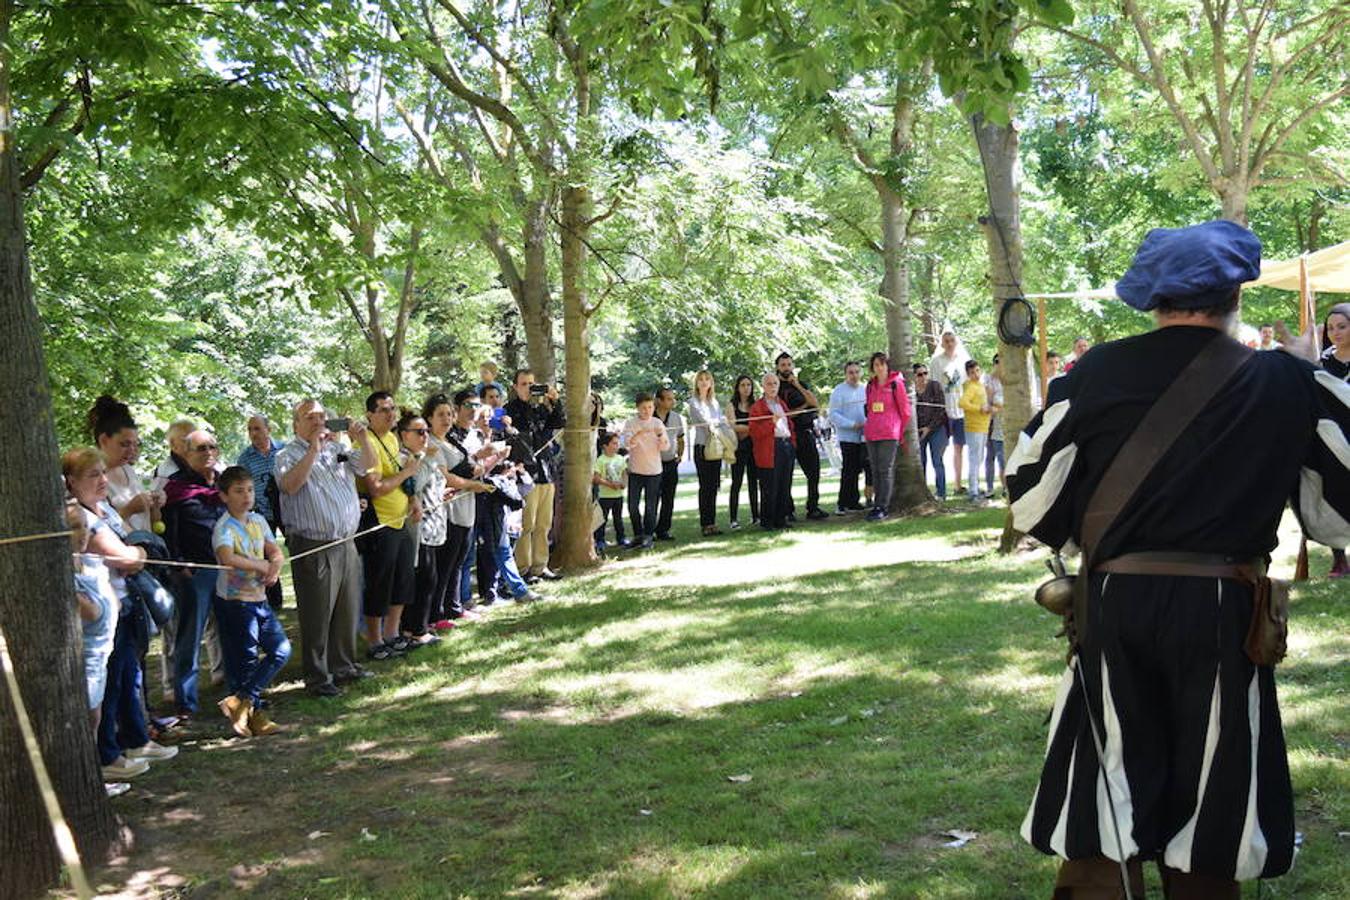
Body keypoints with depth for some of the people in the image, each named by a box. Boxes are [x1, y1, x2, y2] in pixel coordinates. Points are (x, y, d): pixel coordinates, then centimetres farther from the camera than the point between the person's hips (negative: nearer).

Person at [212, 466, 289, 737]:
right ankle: (256, 714, 8)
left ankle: (240, 700, 6)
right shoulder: (224, 527, -15)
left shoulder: (258, 521, 8)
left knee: (282, 650, 4)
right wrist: (262, 565, -21)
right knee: (246, 660, -2)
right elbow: (228, 558, -33)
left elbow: (275, 551, 10)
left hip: (259, 598, 8)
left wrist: (275, 567, -14)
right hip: (235, 600, -8)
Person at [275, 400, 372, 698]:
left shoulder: (336, 448, 15)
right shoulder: (288, 455, -4)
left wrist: (361, 440, -2)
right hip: (313, 548, -7)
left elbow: (367, 465, 15)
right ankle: (317, 677, 6)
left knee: (347, 610, 16)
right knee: (317, 615, -2)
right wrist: (313, 450, -23)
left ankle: (344, 665, 29)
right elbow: (291, 484, -22)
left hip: (346, 543, 7)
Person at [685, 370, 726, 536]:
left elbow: (723, 422, 10)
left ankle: (712, 522, 11)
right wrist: (721, 419, 0)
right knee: (705, 486, -5)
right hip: (702, 446, -5)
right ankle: (705, 524, -2)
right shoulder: (694, 402, -2)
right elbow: (705, 420, -13)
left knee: (713, 486, 6)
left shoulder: (714, 401, 16)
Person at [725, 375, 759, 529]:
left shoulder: (755, 405, 12)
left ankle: (755, 516, 12)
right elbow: (733, 425, -8)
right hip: (739, 447, -4)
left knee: (753, 481, 6)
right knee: (737, 483, -4)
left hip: (753, 446, 4)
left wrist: (743, 430, -10)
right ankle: (733, 519, -3)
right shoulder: (732, 405, 2)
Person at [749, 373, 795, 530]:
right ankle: (767, 522, 2)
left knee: (785, 487, 8)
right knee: (770, 489, -6)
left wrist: (793, 444, 13)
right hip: (770, 451, -7)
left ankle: (780, 519, 16)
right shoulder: (757, 407, -4)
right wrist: (772, 422, -21)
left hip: (787, 446, 7)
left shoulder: (782, 404, 19)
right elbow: (754, 432, -12)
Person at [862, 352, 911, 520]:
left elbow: (905, 411, 0)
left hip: (889, 434, -5)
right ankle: (878, 504, 14)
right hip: (871, 434, 6)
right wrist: (870, 425, 15)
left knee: (886, 470, -7)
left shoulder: (896, 384, -3)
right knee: (875, 471, 8)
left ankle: (882, 507, -7)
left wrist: (900, 432, 5)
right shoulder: (870, 385, 11)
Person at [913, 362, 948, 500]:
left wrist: (930, 427, -10)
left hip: (936, 428, -3)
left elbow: (941, 409, -6)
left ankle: (941, 493, 0)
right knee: (920, 463, 1)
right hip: (917, 431, 3)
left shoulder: (935, 386, -4)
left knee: (937, 461, -4)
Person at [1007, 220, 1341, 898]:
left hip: (1113, 608, 0)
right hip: (1222, 614, 0)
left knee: (1099, 838, 11)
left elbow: (1032, 508, 0)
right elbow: (1336, 515, 5)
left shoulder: (1095, 374, -3)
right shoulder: (1287, 383, -4)